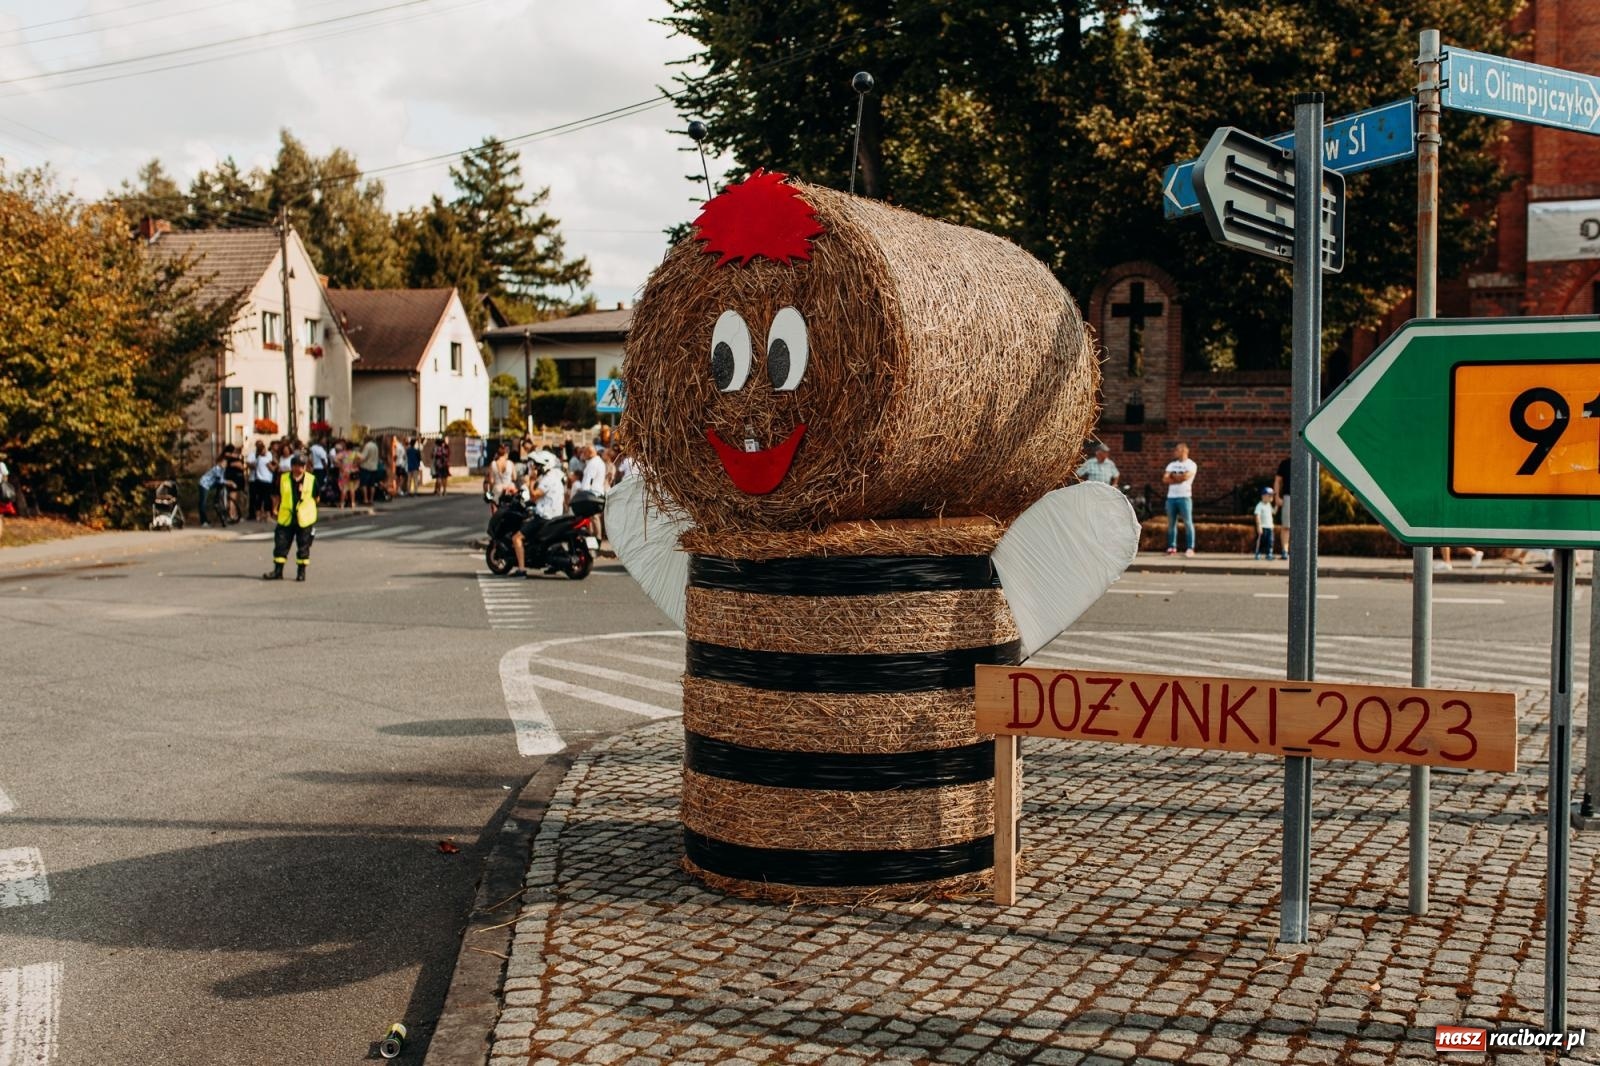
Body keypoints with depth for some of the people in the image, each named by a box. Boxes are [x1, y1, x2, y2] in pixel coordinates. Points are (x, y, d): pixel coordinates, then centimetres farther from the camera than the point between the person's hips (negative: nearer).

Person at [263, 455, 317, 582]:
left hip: (305, 519, -1)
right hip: (286, 518, 2)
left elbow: (316, 498, 7)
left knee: (303, 547, 6)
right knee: (281, 544, 2)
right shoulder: (283, 479, 3)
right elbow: (278, 496, 12)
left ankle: (301, 571, 17)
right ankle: (278, 571, 10)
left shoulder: (312, 480, -1)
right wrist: (277, 508, 6)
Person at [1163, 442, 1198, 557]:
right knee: (1171, 523, 6)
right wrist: (1179, 478, -6)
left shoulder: (1191, 465, 1)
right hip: (1171, 497, 5)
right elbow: (1165, 479, 4)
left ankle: (1190, 548, -5)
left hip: (1184, 497, -5)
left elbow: (1186, 476, -16)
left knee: (1188, 523, -6)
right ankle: (1172, 547, 12)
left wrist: (1173, 476, -1)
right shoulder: (1171, 465, 17)